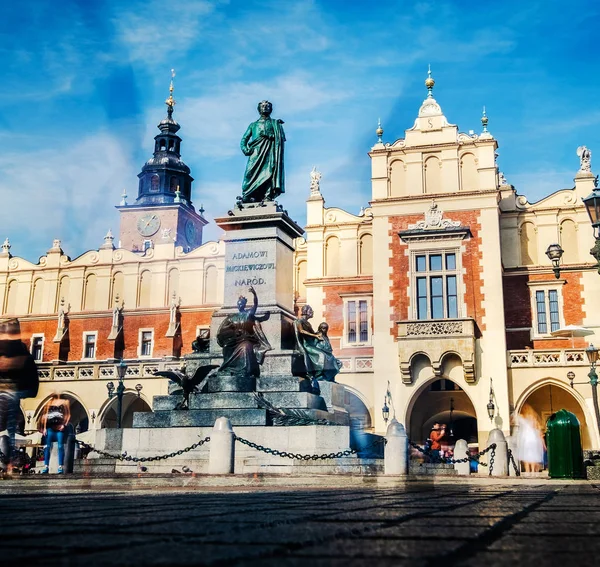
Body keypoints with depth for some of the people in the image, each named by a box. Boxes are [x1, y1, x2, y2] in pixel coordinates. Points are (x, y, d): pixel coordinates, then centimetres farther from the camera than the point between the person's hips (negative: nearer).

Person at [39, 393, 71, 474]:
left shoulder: (65, 402, 11)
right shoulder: (49, 402, 15)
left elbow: (68, 415, 5)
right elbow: (45, 415, 12)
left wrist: (64, 425, -8)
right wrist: (44, 428, 4)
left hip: (60, 427, -2)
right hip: (50, 427, 2)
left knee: (60, 446, -6)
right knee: (47, 446, -1)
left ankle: (60, 466, -6)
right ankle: (46, 466, 1)